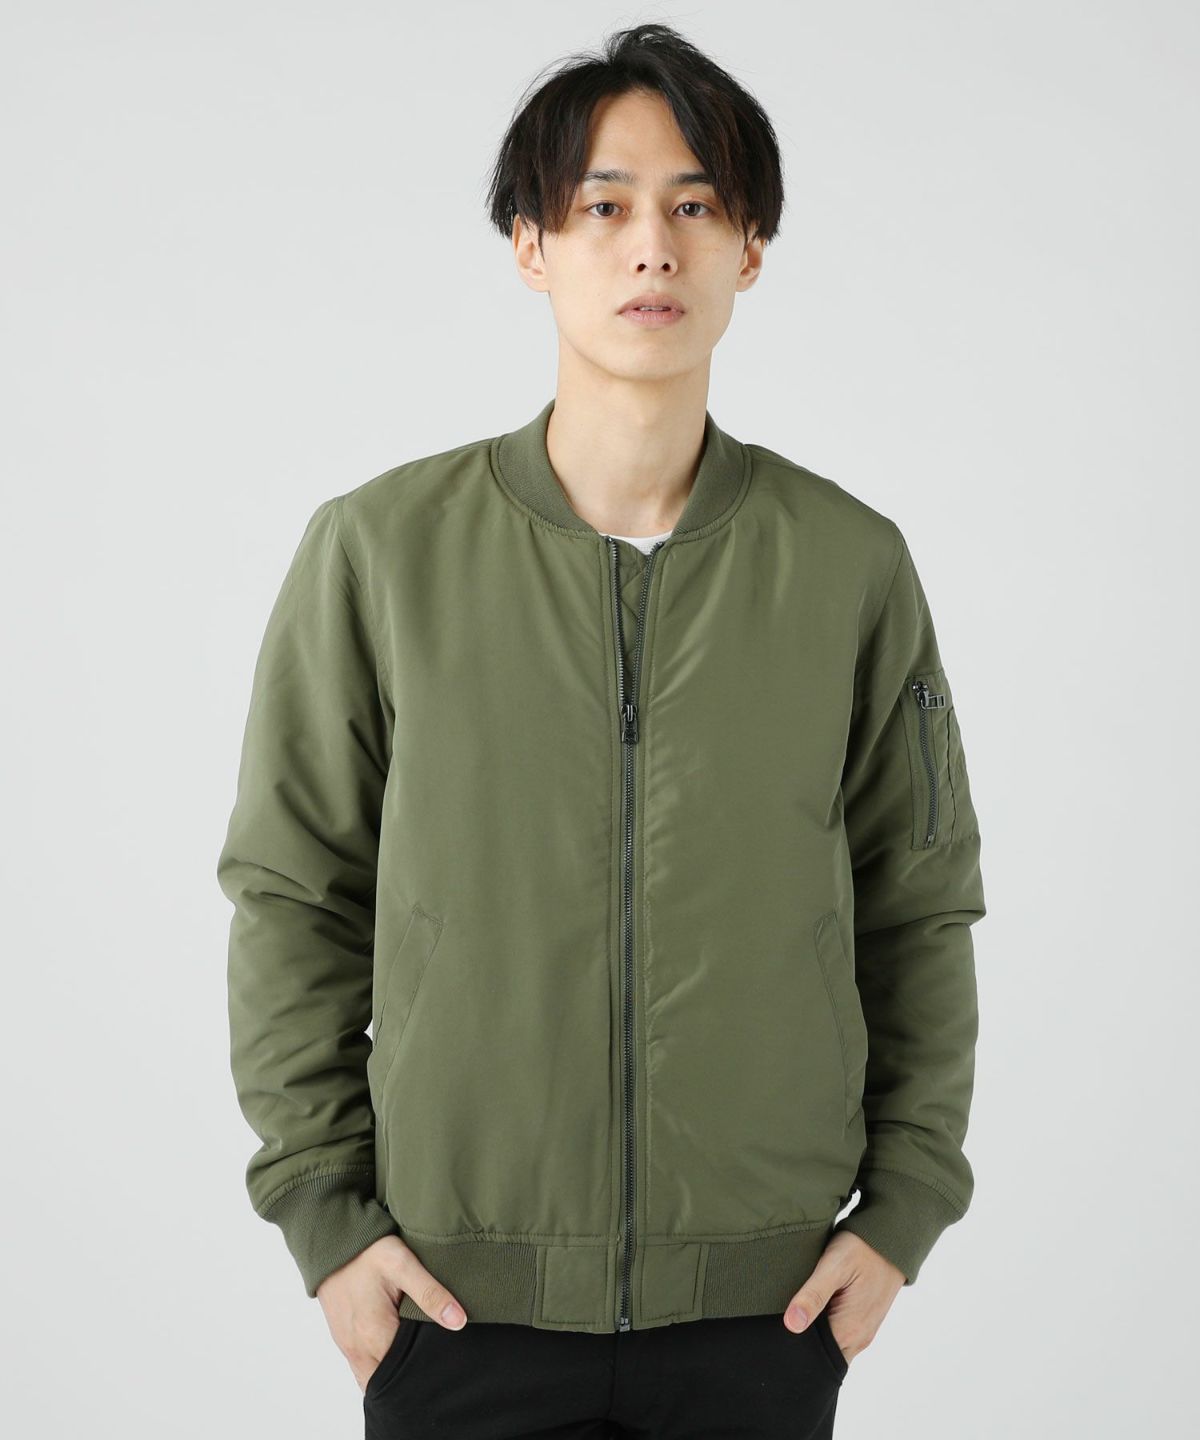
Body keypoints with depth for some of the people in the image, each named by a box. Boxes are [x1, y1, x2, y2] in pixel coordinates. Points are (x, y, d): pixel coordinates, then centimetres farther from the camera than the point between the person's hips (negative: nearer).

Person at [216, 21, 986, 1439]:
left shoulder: (852, 564, -1)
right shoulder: (380, 548, -4)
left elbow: (921, 910, 6)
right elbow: (291, 898, 1)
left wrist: (903, 1210, 3)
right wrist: (321, 1211, -2)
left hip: (766, 1304, 1)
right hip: (462, 1297, -1)